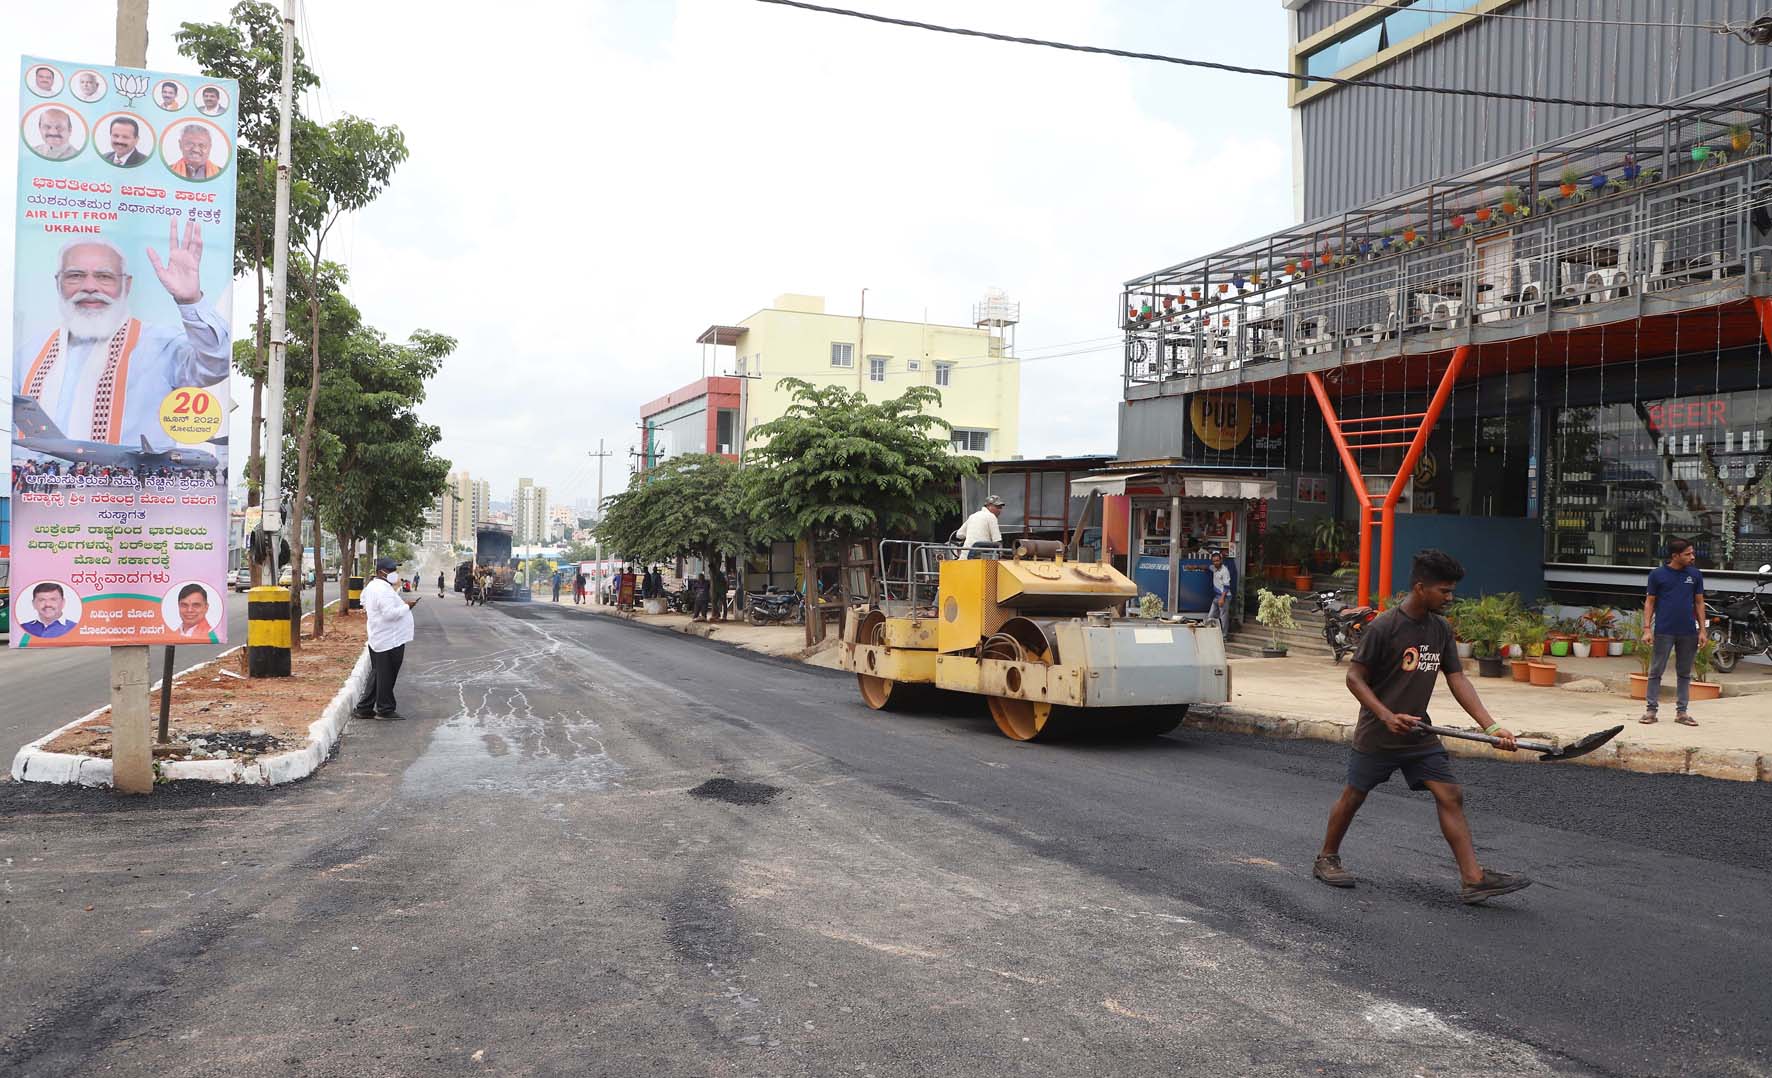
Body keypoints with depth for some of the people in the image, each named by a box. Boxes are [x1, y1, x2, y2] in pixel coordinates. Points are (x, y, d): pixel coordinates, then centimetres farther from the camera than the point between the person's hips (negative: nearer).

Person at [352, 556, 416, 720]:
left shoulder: (372, 586, 13)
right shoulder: (383, 590, -21)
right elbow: (390, 613, -29)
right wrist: (406, 607, -15)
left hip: (377, 639, 11)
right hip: (390, 641, -11)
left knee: (377, 674, 16)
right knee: (387, 676, 0)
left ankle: (363, 709, 20)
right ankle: (385, 710, 9)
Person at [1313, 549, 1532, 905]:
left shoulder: (1441, 629, 2)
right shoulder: (1383, 627, -18)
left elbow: (1457, 680, 3)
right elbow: (1354, 677, -14)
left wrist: (1491, 726, -7)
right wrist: (1387, 716, -24)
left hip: (1419, 733, 6)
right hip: (1377, 735, -6)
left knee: (1450, 796, -4)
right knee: (1353, 796, 8)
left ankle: (1474, 879, -3)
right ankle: (1326, 859, 26)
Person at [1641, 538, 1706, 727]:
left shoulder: (1695, 575, 5)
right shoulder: (1657, 574, -2)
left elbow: (1699, 603, 9)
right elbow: (1650, 602, 1)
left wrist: (1703, 630, 3)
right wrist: (1647, 629, -6)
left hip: (1688, 633, 3)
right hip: (1663, 631, -3)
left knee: (1684, 673, 9)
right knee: (1656, 672, 1)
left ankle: (1681, 711, 16)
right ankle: (1651, 709, 7)